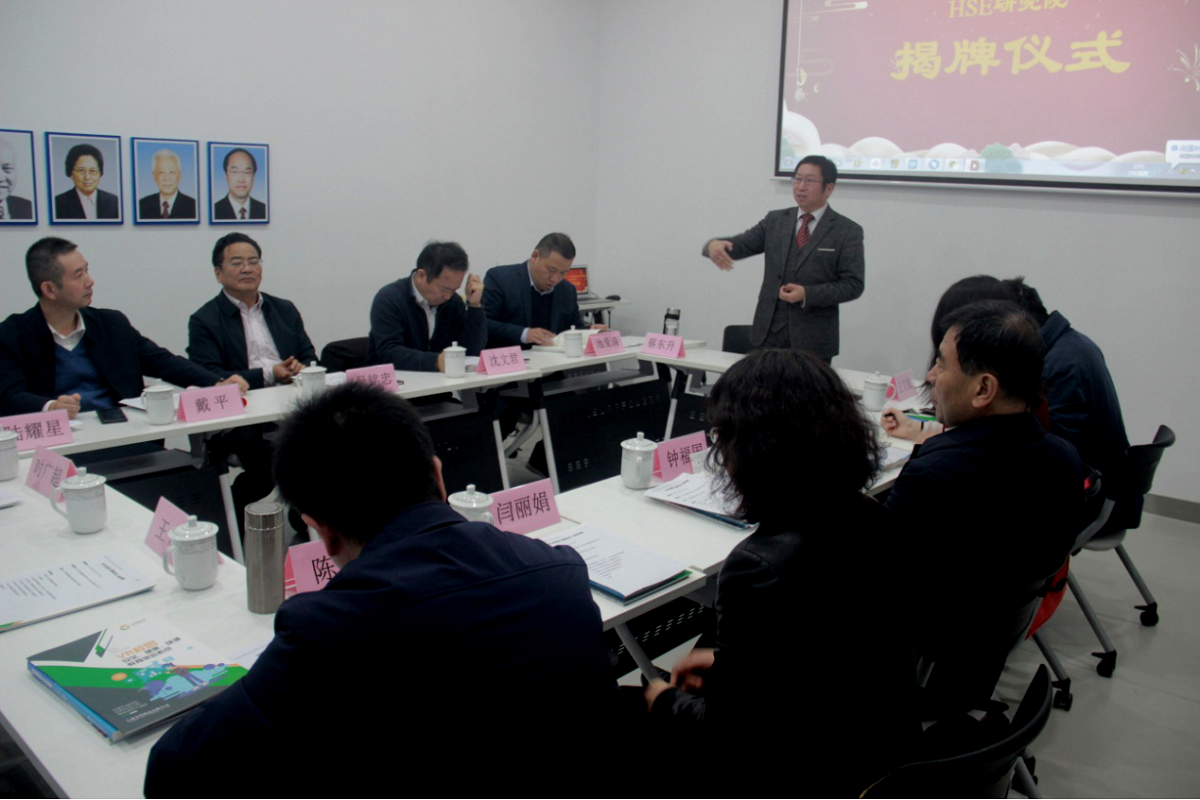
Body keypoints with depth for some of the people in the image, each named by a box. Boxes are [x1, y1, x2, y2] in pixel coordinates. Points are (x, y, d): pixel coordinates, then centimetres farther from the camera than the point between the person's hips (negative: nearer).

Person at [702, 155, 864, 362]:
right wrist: (715, 244, -20)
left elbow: (852, 284, -6)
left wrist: (807, 294, -18)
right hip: (769, 332, 3)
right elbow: (741, 243, 4)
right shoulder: (775, 220, 11)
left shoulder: (848, 231, -1)